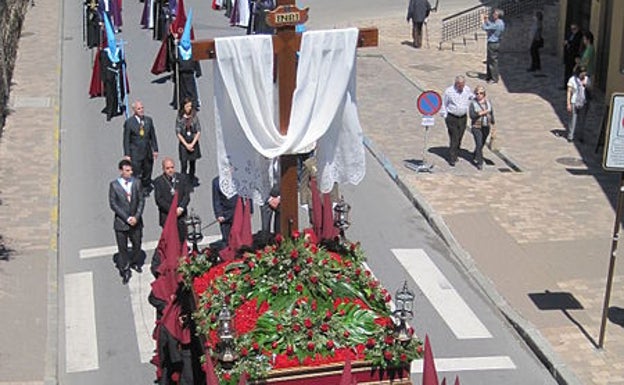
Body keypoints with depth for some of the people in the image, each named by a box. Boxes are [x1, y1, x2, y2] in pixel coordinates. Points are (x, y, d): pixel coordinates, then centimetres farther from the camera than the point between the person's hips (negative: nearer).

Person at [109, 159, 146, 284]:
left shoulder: (136, 183, 0)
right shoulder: (114, 185, -8)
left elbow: (141, 201, 1)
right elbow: (113, 204, -9)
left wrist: (136, 217, -11)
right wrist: (126, 218, -14)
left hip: (136, 221, 3)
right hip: (121, 222, -3)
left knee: (137, 245, 16)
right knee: (122, 248, 5)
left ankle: (135, 263, 43)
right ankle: (125, 272, 19)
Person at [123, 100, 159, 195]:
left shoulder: (148, 120, 6)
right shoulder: (129, 122, -7)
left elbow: (153, 136, 11)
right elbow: (126, 140, -5)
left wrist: (155, 149, 7)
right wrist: (127, 154, -9)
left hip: (147, 153, 4)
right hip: (135, 154, -4)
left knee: (147, 175, 12)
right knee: (136, 176, -3)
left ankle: (146, 190, 26)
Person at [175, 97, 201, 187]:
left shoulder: (195, 116, -3)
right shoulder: (179, 118, -6)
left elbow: (199, 131, -3)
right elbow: (178, 133, -5)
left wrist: (192, 144, -10)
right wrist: (186, 145, -10)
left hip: (194, 143, 2)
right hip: (183, 143, -1)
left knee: (192, 164, 12)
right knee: (184, 165, -4)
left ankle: (192, 181, 27)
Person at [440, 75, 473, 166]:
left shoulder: (467, 89, 1)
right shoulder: (449, 91, -12)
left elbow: (471, 97, 21)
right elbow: (443, 104, -3)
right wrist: (445, 116, -5)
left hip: (463, 118, 5)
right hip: (452, 118, -5)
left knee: (459, 138, 12)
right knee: (454, 139, -8)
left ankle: (455, 155, 28)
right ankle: (452, 159, -3)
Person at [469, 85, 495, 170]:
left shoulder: (488, 102, 2)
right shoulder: (473, 103, -9)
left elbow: (491, 113, 7)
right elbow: (472, 115, -17)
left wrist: (493, 124, 3)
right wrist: (482, 113, -23)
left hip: (486, 127, 4)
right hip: (477, 127, -4)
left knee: (481, 144, 15)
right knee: (479, 144, -13)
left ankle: (475, 158, 38)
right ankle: (479, 163, -7)